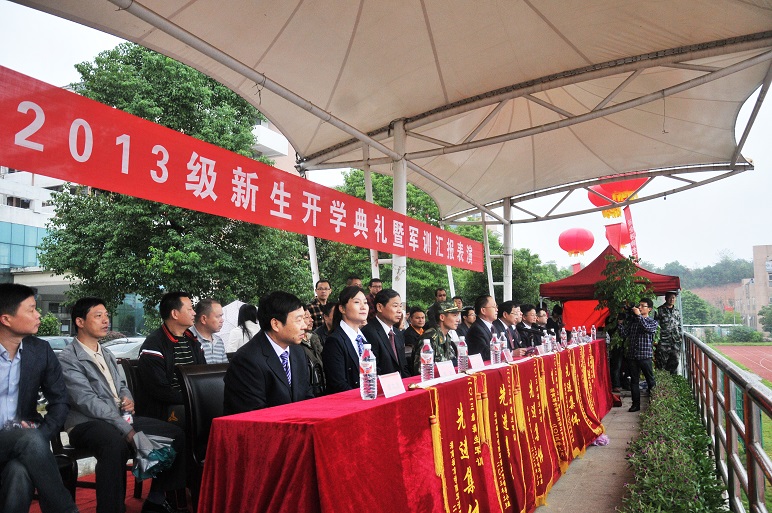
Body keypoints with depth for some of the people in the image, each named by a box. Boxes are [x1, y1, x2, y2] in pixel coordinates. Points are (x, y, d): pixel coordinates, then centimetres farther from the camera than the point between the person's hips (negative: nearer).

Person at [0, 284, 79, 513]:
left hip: (22, 441, 2)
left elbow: (59, 402, 6)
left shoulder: (41, 350, 2)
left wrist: (42, 435, -13)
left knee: (20, 474, -32)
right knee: (31, 440, -32)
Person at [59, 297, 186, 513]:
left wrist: (128, 399, 0)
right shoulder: (67, 359, -7)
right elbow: (89, 402, -17)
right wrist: (127, 430, -24)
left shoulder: (106, 354, 19)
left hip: (120, 418, 8)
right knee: (116, 444, -41)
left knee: (175, 434, -7)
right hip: (86, 424, -8)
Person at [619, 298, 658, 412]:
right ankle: (636, 404, 15)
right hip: (632, 355, 3)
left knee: (650, 380, 4)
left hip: (645, 356, -3)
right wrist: (621, 323, -4)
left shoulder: (653, 322, 3)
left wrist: (638, 315, -18)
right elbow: (625, 334, 7)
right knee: (634, 380, 7)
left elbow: (647, 328, -20)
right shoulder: (632, 320, 12)